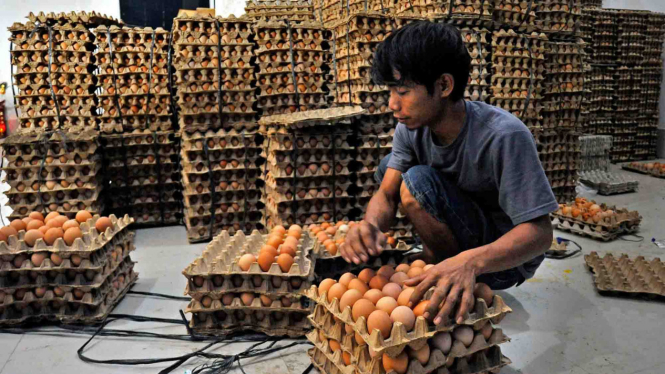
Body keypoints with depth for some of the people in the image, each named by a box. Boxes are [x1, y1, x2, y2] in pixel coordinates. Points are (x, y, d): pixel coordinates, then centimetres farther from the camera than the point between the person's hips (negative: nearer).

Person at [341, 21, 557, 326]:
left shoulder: (505, 136, -31)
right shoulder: (411, 128, -11)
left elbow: (540, 231, -32)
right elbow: (386, 195, -13)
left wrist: (470, 262, -49)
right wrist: (371, 226, -37)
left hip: (507, 259, -6)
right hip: (464, 238, 7)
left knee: (418, 182, -27)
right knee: (389, 166, 1)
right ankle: (440, 268, 7)